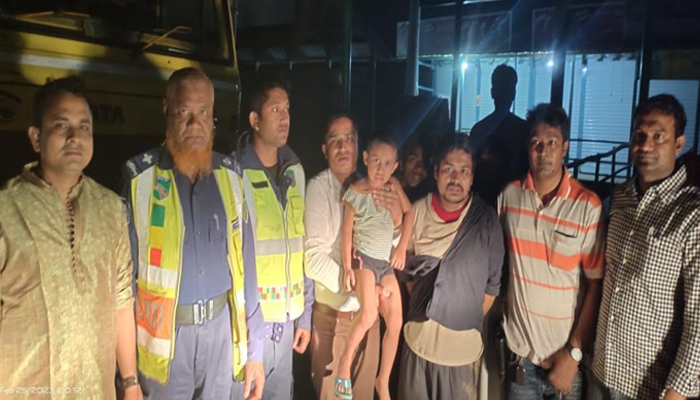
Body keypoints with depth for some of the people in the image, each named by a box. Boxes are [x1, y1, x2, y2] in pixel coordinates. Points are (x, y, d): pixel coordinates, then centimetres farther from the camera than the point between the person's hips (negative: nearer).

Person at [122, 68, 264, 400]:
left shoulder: (230, 175, 0)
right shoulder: (141, 176, -9)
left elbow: (246, 264, 2)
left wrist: (254, 347, 2)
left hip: (222, 326, 3)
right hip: (164, 332, -2)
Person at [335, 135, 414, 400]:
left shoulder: (393, 186, 0)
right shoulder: (356, 191, -12)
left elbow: (409, 214, 13)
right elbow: (347, 229, -9)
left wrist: (402, 247, 6)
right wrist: (347, 266, -14)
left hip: (386, 262, 5)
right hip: (363, 258, -5)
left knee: (395, 322, 3)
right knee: (369, 316, -25)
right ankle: (345, 363, -1)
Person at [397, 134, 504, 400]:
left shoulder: (486, 220, -10)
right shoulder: (418, 211, -4)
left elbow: (492, 284, -2)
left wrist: (470, 322, 2)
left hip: (463, 346, -2)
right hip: (419, 340, 2)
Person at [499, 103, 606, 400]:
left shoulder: (588, 206, -13)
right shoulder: (509, 194, -4)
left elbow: (596, 285, -9)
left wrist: (575, 352, -10)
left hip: (566, 356, -2)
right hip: (518, 351, 2)